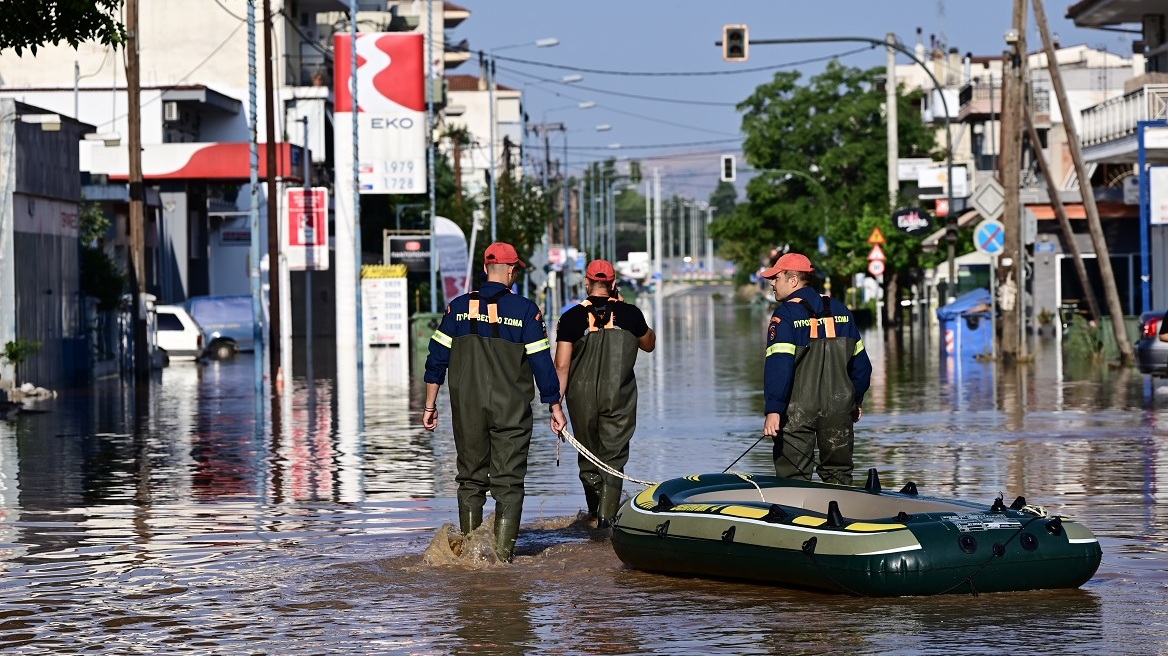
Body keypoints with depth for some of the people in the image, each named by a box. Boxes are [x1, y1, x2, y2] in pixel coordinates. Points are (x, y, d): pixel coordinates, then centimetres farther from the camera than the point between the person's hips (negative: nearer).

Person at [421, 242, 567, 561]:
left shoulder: (459, 307, 2)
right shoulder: (525, 310, -5)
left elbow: (437, 357, 3)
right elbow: (542, 363, -4)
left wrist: (430, 404, 9)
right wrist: (555, 407, 3)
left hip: (466, 408, 2)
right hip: (511, 409, -2)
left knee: (471, 478, 12)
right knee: (508, 481, 3)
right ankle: (502, 552, -3)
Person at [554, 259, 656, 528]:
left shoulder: (572, 317, -5)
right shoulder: (629, 314, -2)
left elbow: (561, 366, -8)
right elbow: (649, 344, 18)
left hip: (582, 397, 0)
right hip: (619, 397, 0)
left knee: (588, 457, 15)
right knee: (613, 456, 1)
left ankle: (594, 509, 29)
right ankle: (607, 514, -12)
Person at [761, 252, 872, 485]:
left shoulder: (785, 315, -9)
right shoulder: (840, 311, 10)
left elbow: (778, 366, -18)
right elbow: (860, 362, 14)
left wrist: (774, 410, -21)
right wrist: (856, 400, 23)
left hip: (798, 409, -5)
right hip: (839, 407, 5)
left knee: (794, 477, 0)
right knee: (839, 473, 13)